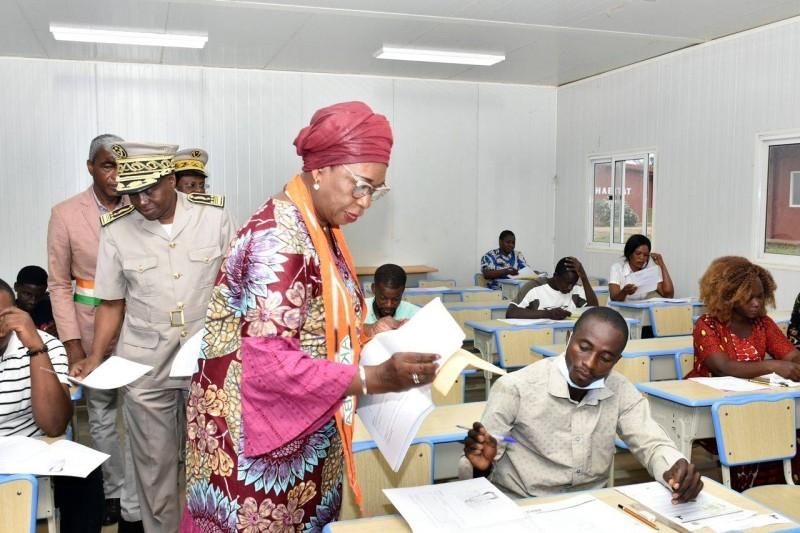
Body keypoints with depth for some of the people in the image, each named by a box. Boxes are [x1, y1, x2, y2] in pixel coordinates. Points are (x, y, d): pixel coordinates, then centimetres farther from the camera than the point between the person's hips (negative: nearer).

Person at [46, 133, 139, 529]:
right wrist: (72, 342, -6)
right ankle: (114, 492, 33)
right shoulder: (65, 214, -5)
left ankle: (133, 509, 12)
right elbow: (59, 283, -1)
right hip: (91, 325, 1)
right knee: (102, 415, 14)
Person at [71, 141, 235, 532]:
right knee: (154, 463, 12)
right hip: (145, 365, 1)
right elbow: (112, 304, 3)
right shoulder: (116, 230, -5)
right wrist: (96, 357, -7)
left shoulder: (214, 216, -7)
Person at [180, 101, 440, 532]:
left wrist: (366, 333, -2)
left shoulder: (321, 229, 5)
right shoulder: (278, 238, -24)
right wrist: (375, 378, -32)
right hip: (259, 441, -9)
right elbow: (270, 363, -29)